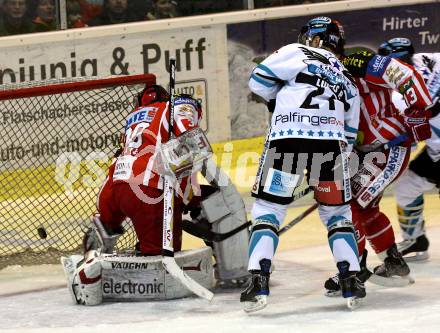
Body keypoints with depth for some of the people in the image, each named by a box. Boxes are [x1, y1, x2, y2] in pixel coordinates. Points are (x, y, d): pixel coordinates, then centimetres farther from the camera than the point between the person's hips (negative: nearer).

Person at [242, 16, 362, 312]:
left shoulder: (298, 54, 12)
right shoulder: (348, 82, 28)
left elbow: (259, 80, 6)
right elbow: (348, 137, 27)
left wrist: (278, 100, 25)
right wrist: (333, 164, 35)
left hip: (287, 141, -3)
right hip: (330, 144, 4)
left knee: (268, 210, 4)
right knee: (337, 213, 20)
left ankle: (259, 283, -10)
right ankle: (351, 281, 9)